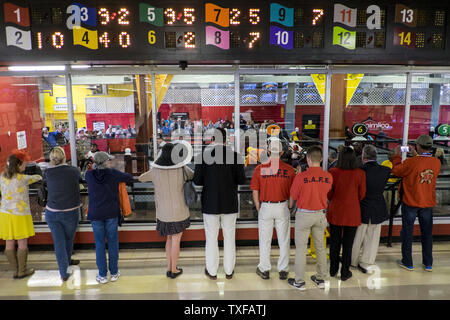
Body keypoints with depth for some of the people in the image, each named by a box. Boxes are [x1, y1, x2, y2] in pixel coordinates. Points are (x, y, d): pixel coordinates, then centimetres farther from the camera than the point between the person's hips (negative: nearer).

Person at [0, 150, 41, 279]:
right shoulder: (22, 178, -17)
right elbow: (36, 178, -1)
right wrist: (39, 176, 22)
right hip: (20, 214, -6)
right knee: (22, 244, 7)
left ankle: (14, 270, 23)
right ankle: (22, 271, 16)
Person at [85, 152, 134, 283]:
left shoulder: (89, 175, -5)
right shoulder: (113, 173, -9)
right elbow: (130, 178, 4)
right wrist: (120, 177, 20)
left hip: (95, 214, 1)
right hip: (111, 213, -1)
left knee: (99, 244, 10)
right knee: (113, 242, 10)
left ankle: (102, 275, 17)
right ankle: (114, 273, 19)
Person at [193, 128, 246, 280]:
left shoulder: (203, 155, -9)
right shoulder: (235, 156, -7)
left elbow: (197, 181, -8)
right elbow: (241, 180, -5)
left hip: (210, 204, -1)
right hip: (230, 204, 1)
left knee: (211, 238, 13)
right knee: (229, 237, 15)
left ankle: (212, 271, 26)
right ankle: (229, 270, 27)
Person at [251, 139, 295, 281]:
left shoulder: (259, 169, -8)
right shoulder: (289, 169, -7)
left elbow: (255, 192, -4)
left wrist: (259, 209, 8)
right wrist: (288, 207, 13)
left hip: (265, 207, 0)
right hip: (283, 207, 1)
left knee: (265, 240, 13)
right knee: (284, 240, 13)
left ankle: (264, 270, 25)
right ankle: (283, 270, 24)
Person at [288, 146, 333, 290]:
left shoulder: (301, 177, -17)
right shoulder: (328, 177, -6)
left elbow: (293, 197, -7)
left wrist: (290, 206, 15)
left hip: (304, 215, -4)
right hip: (320, 215, 4)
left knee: (301, 248, 7)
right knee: (320, 247, 16)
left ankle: (300, 281, 15)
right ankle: (321, 279, 28)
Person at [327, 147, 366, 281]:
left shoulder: (333, 172, -13)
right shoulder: (360, 174, -13)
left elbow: (329, 193, -4)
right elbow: (362, 195, -2)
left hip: (335, 212, 1)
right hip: (352, 213, -1)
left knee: (334, 242, 15)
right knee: (348, 243, 11)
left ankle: (333, 270, 29)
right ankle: (345, 272, 22)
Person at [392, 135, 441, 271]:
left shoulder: (411, 162, -21)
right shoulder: (437, 162, -6)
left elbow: (396, 170, -7)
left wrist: (397, 155, 5)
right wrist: (416, 156, 17)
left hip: (410, 202, -4)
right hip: (428, 203, 4)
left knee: (407, 233, 9)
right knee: (427, 233, 15)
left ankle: (407, 263, 17)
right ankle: (428, 264, 25)